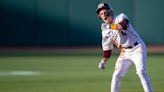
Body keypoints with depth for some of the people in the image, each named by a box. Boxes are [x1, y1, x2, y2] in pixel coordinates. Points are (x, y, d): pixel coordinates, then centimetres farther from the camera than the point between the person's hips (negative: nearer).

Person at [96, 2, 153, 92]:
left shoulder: (120, 17, -9)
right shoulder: (105, 31, 5)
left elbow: (123, 26, -33)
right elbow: (107, 49, 11)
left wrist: (110, 26, -21)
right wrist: (103, 61, -3)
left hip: (137, 48, -5)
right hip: (124, 53, 5)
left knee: (141, 72, -19)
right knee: (116, 75, 0)